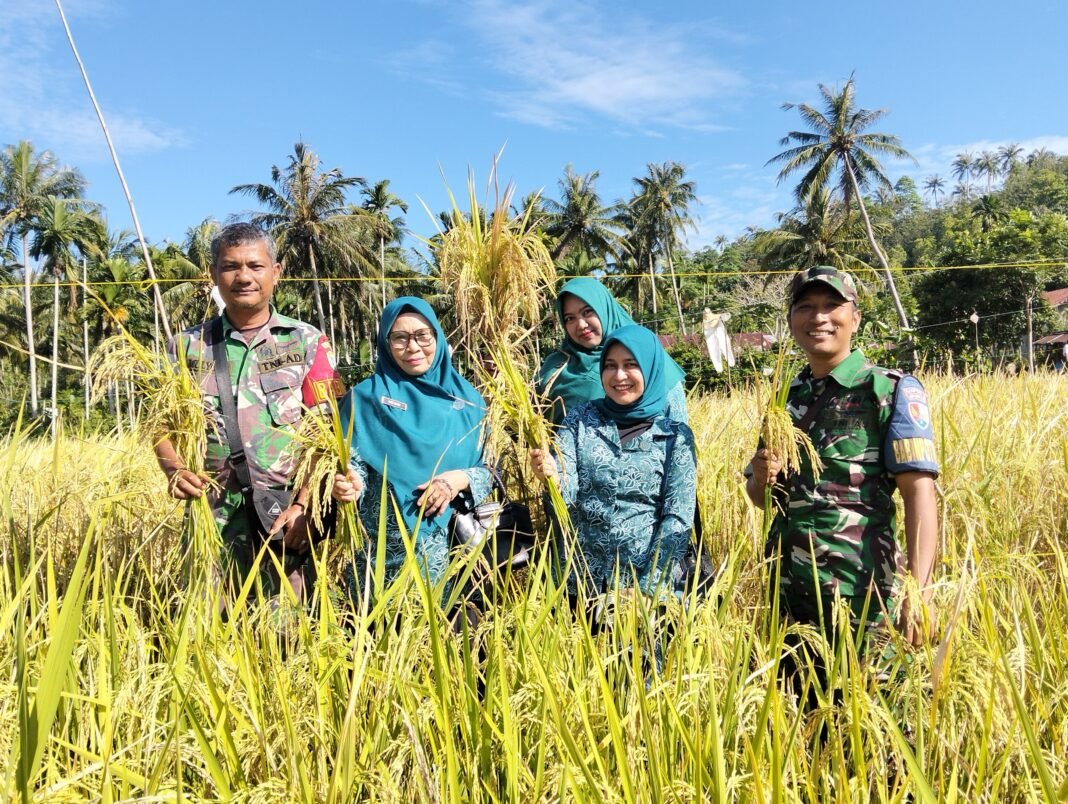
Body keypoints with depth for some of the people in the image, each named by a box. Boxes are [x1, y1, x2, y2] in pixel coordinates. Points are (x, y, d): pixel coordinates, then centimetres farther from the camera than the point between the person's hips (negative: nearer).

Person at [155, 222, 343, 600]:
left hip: (286, 515, -1)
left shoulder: (307, 342, 3)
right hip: (213, 516, 2)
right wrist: (175, 472, -11)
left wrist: (303, 505, -10)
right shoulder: (187, 347, 8)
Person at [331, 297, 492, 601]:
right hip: (381, 549, -1)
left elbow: (492, 469, 6)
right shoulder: (366, 396, -1)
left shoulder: (466, 398, 4)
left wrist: (462, 479, -13)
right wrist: (348, 485, -23)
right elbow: (354, 464, -2)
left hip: (449, 547, 2)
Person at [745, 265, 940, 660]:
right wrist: (760, 478, -6)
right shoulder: (787, 398, 11)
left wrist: (918, 589, -24)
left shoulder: (892, 390, -5)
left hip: (858, 592, -5)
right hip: (787, 589, 5)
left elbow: (919, 493, -14)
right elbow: (761, 497, 18)